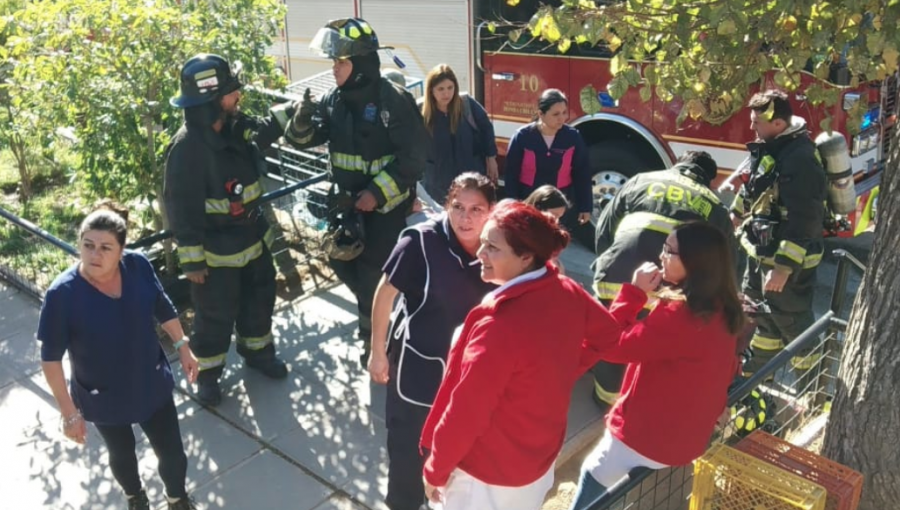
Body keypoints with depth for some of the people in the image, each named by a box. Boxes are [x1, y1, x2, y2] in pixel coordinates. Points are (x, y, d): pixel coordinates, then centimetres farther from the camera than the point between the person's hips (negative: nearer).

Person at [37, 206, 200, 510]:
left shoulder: (138, 266, -19)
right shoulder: (62, 294, -27)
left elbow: (162, 307, 1)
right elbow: (50, 358, -17)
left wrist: (182, 347, 7)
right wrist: (69, 412, -14)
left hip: (152, 385, 2)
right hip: (103, 399, -2)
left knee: (172, 453, 14)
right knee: (121, 454, 25)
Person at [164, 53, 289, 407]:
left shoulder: (236, 126, -4)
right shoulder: (188, 147, -27)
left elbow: (265, 130, 17)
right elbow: (181, 209, -23)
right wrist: (191, 260, -19)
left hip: (253, 236, 8)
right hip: (216, 249, -8)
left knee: (260, 299, 24)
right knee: (215, 315, 9)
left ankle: (257, 351, 48)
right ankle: (207, 373, 32)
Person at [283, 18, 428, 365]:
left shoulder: (395, 101, -18)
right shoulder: (335, 100, 1)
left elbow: (413, 157, -19)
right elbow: (303, 139, 5)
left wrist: (377, 193, -24)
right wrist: (303, 119, -17)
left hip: (386, 206, -7)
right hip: (349, 202, 7)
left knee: (374, 274, 2)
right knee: (342, 260, 17)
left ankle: (375, 337, 24)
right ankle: (374, 314, 43)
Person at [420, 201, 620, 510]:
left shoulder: (498, 326, -35)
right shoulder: (568, 293, -12)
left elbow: (465, 414, -26)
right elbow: (606, 332, 8)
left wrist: (436, 469, -12)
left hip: (489, 470, -7)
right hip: (541, 452, 7)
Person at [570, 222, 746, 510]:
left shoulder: (679, 314, -30)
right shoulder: (723, 310, -1)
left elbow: (611, 345, -24)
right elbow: (727, 370, 12)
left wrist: (634, 292, -18)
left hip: (647, 437, -9)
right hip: (689, 437, 9)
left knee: (593, 477, 13)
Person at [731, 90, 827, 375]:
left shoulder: (799, 160, -27)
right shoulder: (772, 147, 3)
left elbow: (804, 221, -30)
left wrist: (783, 266, -30)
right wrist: (735, 216, 32)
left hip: (788, 259, -10)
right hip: (763, 252, 10)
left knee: (792, 324, 4)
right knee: (761, 314, 23)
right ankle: (756, 374, 41)